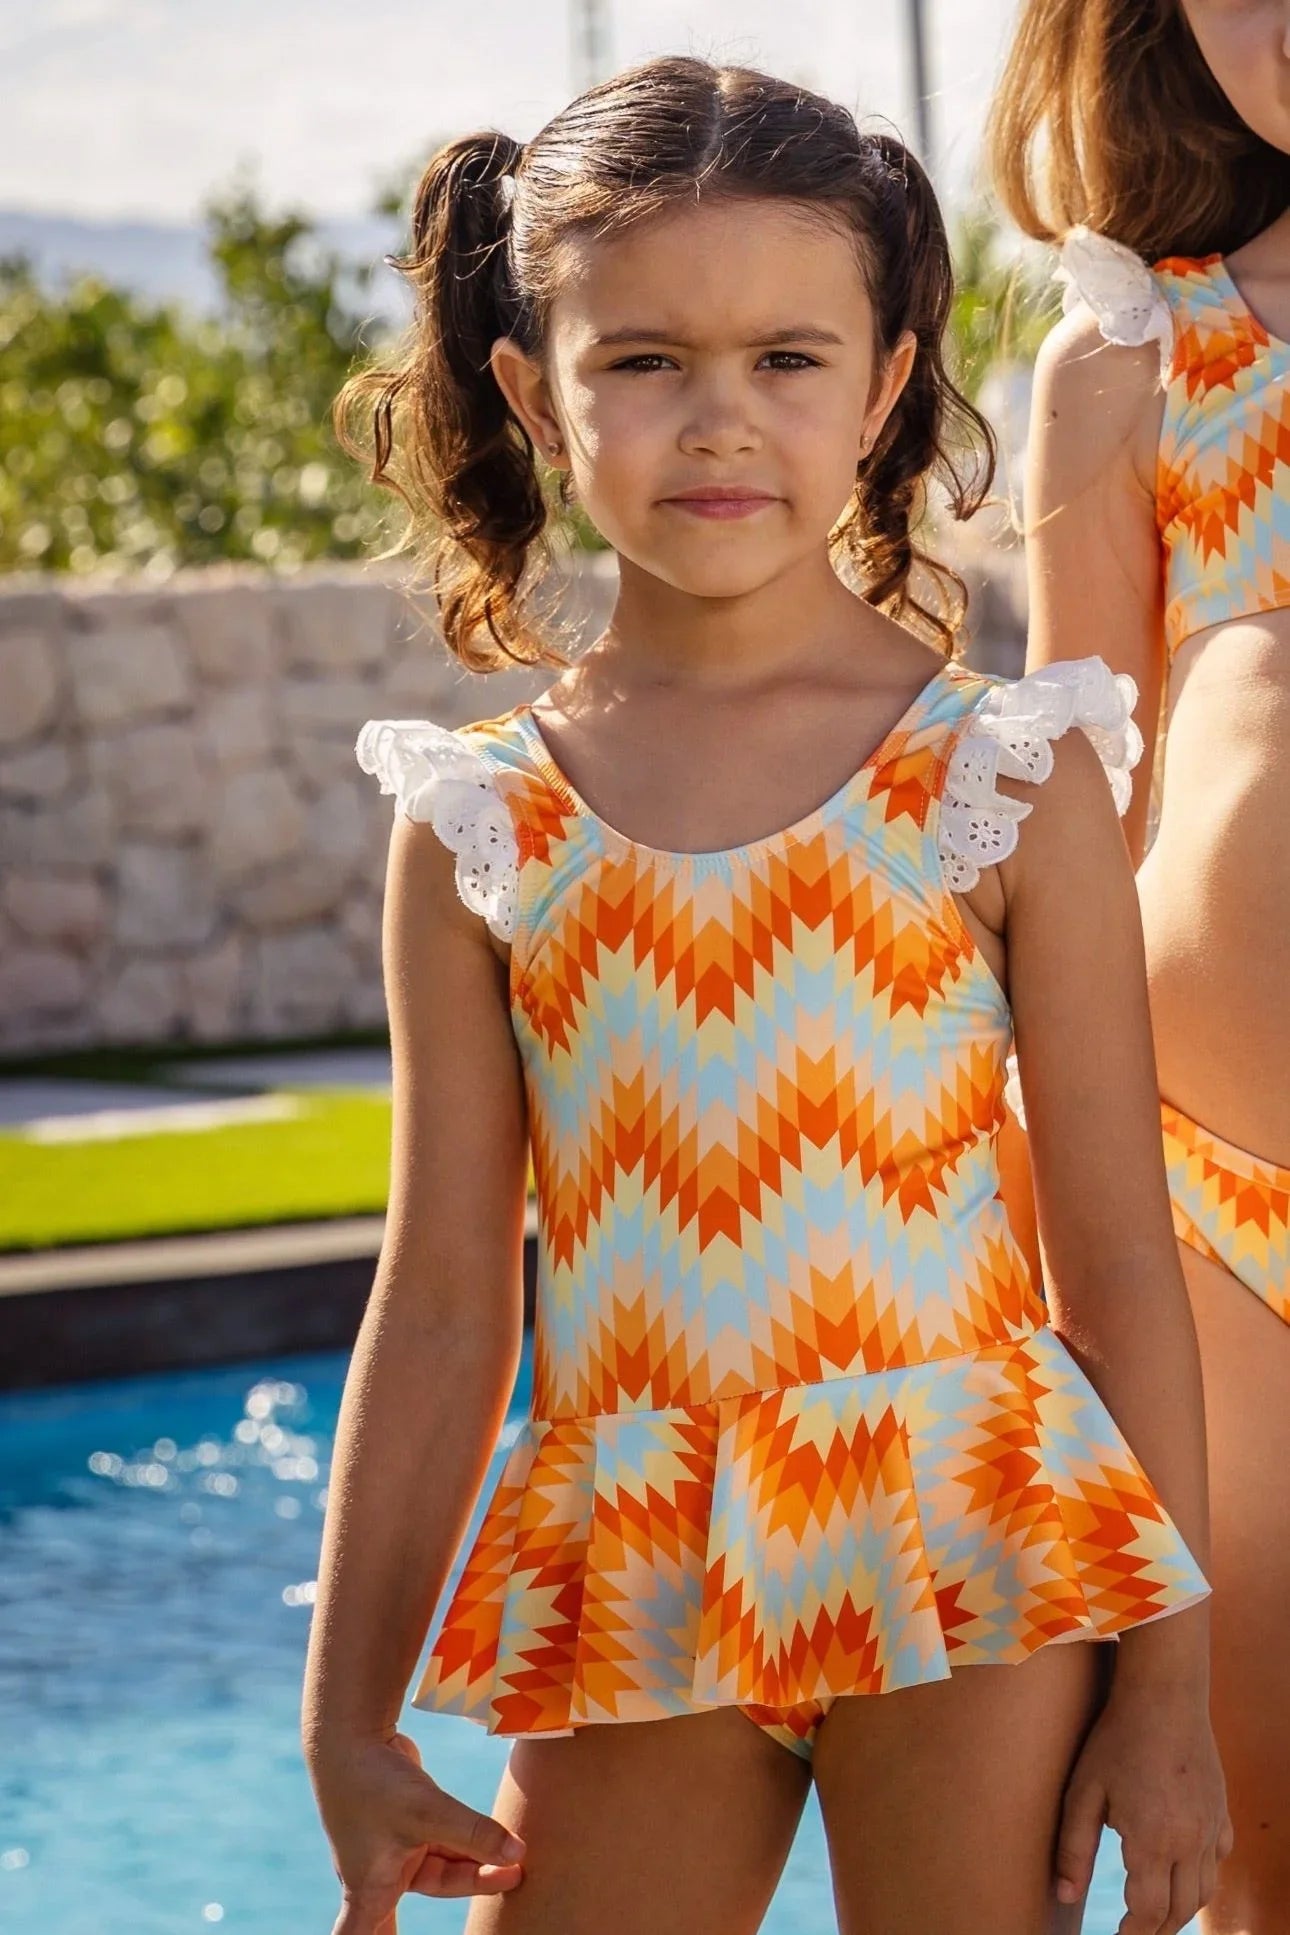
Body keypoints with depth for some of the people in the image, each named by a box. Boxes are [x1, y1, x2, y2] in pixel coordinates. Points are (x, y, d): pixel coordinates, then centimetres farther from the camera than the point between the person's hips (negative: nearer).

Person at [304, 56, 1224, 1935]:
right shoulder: (478, 824, 3)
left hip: (963, 1565, -2)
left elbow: (1124, 1265, -1)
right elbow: (443, 1306, 6)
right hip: (630, 1609, 2)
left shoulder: (1013, 774, -2)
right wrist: (348, 1719, 6)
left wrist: (1166, 1687, -3)